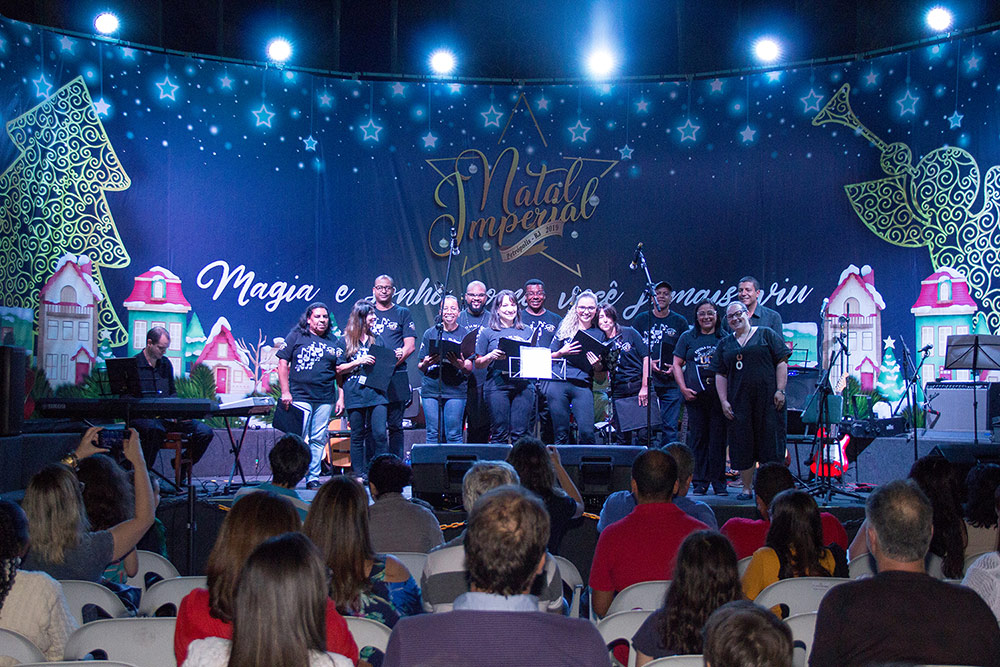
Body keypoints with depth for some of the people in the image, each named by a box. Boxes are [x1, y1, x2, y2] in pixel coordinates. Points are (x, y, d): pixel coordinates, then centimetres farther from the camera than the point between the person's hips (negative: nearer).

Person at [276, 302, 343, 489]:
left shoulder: (333, 342, 13)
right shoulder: (296, 336, 5)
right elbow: (283, 363, 1)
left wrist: (341, 398, 7)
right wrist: (285, 392, -6)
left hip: (325, 399, 3)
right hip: (299, 397, -3)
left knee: (319, 440, 3)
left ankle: (313, 478, 10)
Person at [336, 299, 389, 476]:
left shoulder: (378, 340, 15)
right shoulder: (345, 341, 6)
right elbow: (338, 369, 2)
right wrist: (358, 362, -10)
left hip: (377, 393, 2)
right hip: (355, 394, -2)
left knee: (380, 434, -9)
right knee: (357, 436, 3)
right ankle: (359, 474, 9)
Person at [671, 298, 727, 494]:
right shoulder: (687, 337, 10)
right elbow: (677, 364, 10)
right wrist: (683, 388, -3)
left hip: (719, 395, -1)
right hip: (695, 396, 1)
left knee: (718, 438, 0)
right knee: (697, 438, 3)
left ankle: (718, 481, 8)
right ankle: (700, 482, 10)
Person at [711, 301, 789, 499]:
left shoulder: (766, 334, 6)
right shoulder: (724, 344, 15)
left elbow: (781, 362, 2)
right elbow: (720, 375, 12)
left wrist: (780, 390, -7)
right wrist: (724, 401, 2)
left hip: (767, 399, -3)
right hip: (739, 401, 3)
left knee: (768, 440, -3)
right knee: (742, 444, 2)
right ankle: (746, 488, 9)